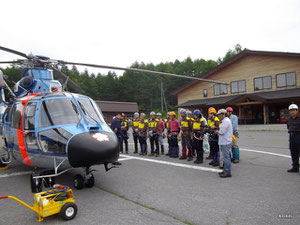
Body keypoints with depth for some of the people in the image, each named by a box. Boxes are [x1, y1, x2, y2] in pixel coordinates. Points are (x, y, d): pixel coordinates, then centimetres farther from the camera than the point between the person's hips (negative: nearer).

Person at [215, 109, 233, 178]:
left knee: (226, 157, -5)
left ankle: (228, 173, 0)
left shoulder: (226, 121, -16)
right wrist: (218, 131, 5)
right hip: (225, 142, 11)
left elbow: (222, 132, -22)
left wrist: (217, 132, -4)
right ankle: (226, 171, 24)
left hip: (225, 143, -11)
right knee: (226, 157, 16)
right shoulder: (226, 120, 18)